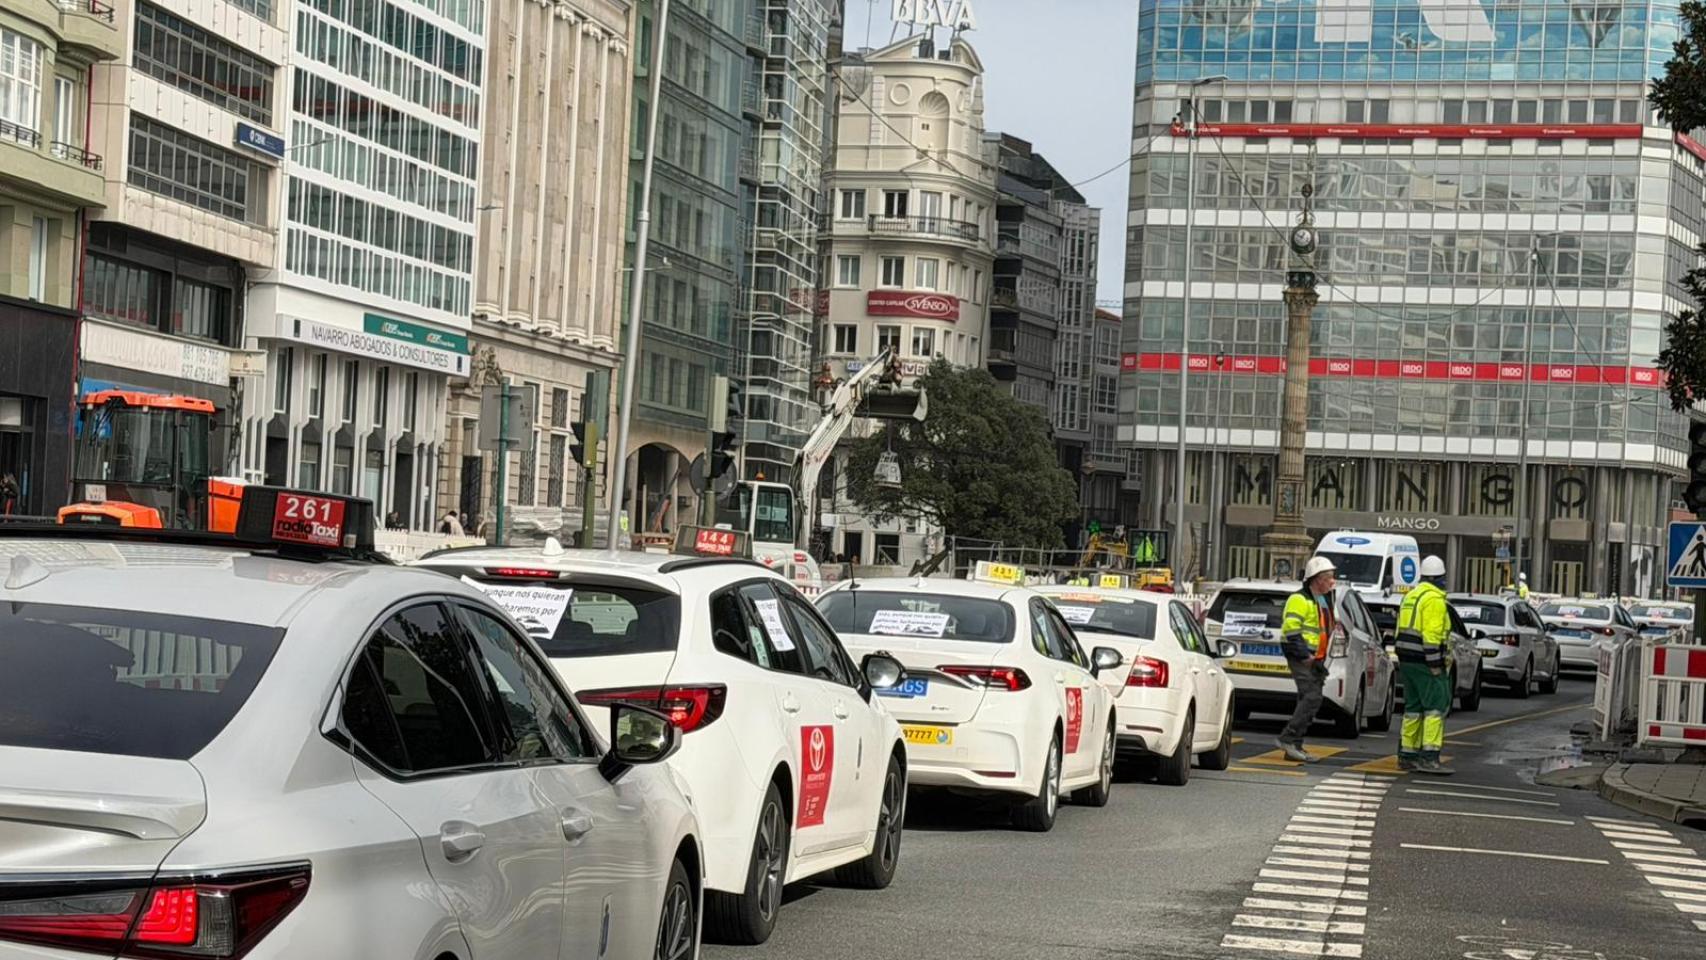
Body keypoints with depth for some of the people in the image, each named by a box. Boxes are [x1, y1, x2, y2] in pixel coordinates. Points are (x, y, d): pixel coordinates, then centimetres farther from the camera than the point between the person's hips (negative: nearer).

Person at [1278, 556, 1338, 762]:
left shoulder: (1324, 600, 21)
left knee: (1309, 701, 8)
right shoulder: (1300, 600, -11)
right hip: (1301, 659, -10)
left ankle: (1294, 747, 10)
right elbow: (1291, 630, -18)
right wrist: (1304, 655, -21)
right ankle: (1288, 739, -17)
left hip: (1315, 658, 10)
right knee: (1312, 698, -19)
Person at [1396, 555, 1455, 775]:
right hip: (1425, 661, -9)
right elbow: (1432, 635, -20)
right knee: (1436, 708, -9)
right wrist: (1435, 665, -20)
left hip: (1407, 660, 9)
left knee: (1413, 708, 13)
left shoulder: (1410, 597, 17)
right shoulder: (1434, 600, -13)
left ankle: (1407, 757, 13)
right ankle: (1429, 757, -16)